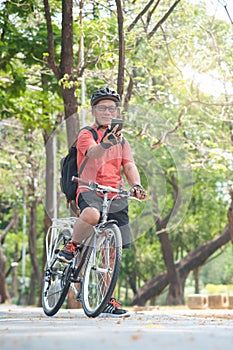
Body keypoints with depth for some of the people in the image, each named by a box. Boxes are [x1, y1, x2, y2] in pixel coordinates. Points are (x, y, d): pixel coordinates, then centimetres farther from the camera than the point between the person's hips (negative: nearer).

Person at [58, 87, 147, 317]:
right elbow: (93, 153, -21)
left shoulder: (121, 140, 19)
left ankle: (108, 300, 12)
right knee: (92, 214, -40)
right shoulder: (86, 135, 1)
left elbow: (129, 165, 7)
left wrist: (136, 186, -15)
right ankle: (72, 246, -10)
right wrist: (105, 144, -45)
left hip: (115, 196, 5)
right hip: (90, 190, -5)